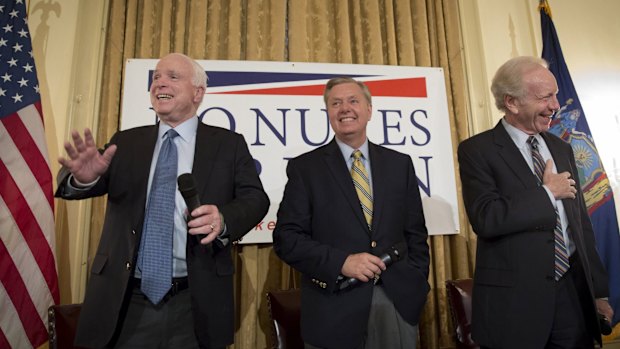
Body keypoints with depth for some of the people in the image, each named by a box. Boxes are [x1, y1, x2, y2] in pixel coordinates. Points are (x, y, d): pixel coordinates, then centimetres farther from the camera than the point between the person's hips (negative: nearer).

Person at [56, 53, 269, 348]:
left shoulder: (228, 144, 1)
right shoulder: (125, 143, 8)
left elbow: (255, 198, -4)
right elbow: (70, 184, -1)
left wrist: (223, 218, -25)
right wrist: (83, 176, -25)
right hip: (124, 303, 2)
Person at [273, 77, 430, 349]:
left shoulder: (400, 163, 5)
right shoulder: (304, 167, -4)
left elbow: (416, 233, 8)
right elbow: (286, 237, -8)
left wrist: (417, 287, 2)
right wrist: (341, 262, -18)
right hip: (335, 308, -2)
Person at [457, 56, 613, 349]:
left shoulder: (562, 149, 10)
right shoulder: (477, 150, -10)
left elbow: (581, 224, 14)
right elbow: (486, 219, -23)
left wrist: (598, 290, 15)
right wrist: (548, 193, -12)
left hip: (574, 291, 6)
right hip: (514, 297, -5)